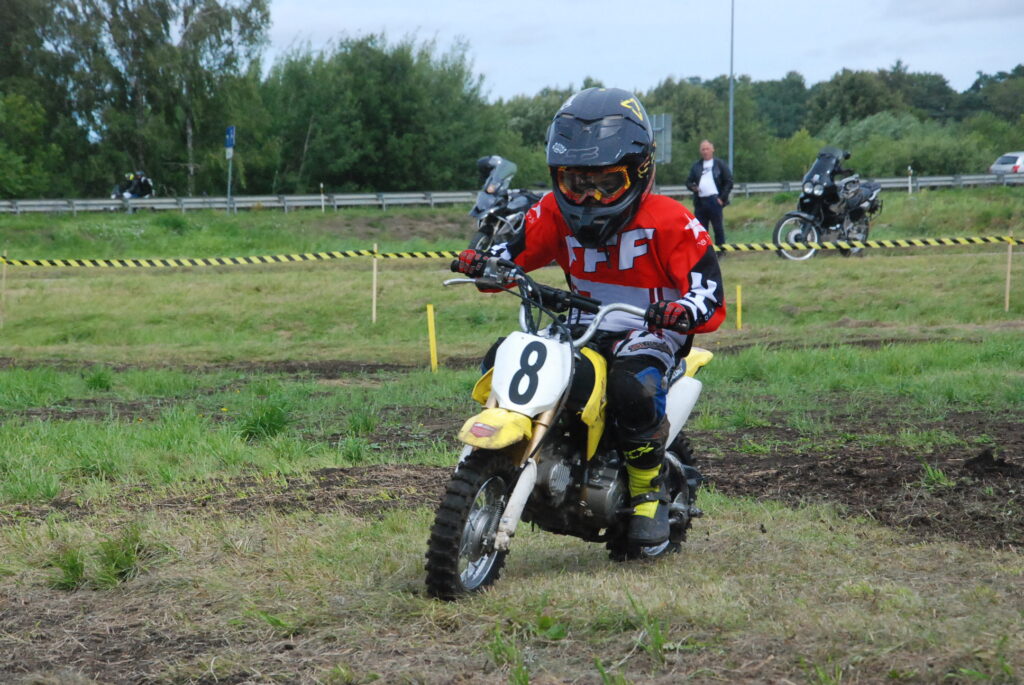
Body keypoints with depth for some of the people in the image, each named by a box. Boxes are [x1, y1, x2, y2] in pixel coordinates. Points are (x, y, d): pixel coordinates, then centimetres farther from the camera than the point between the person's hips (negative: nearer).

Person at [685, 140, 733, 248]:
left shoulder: (720, 164, 5)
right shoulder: (696, 166, 16)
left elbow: (729, 182, 2)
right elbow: (688, 181, 16)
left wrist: (722, 198, -7)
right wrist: (693, 187, -7)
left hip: (714, 201, -4)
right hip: (700, 202, 4)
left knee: (718, 228, -3)